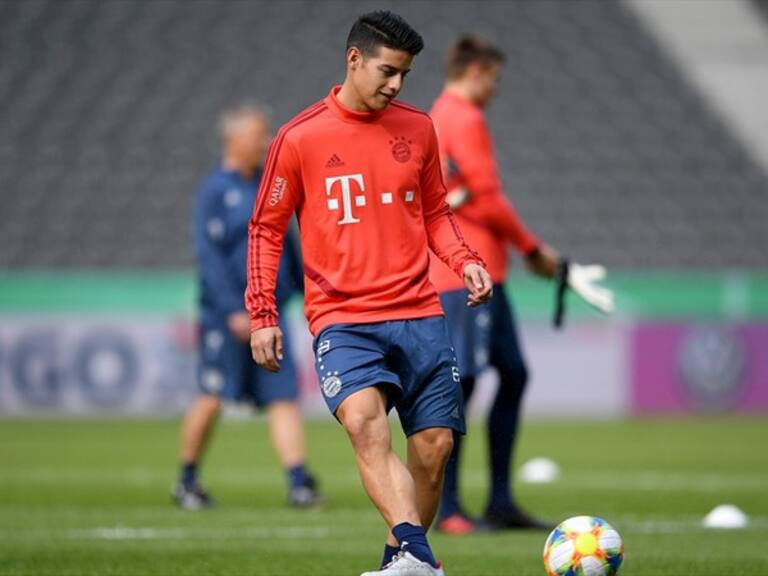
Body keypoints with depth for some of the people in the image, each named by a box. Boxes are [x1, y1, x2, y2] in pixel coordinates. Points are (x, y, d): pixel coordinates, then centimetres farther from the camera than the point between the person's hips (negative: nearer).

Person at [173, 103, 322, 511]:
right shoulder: (215, 190, -6)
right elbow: (209, 254, -13)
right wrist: (233, 310, -19)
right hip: (225, 314, -6)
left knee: (284, 396, -3)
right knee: (213, 397, -2)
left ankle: (299, 482, -8)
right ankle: (187, 480, 15)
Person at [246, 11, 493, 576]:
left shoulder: (418, 129, 9)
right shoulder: (301, 138, -1)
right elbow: (267, 228, 6)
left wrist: (465, 260, 2)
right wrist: (262, 316, 0)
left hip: (419, 313, 4)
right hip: (343, 319, -4)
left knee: (434, 449, -1)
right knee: (364, 421, -28)